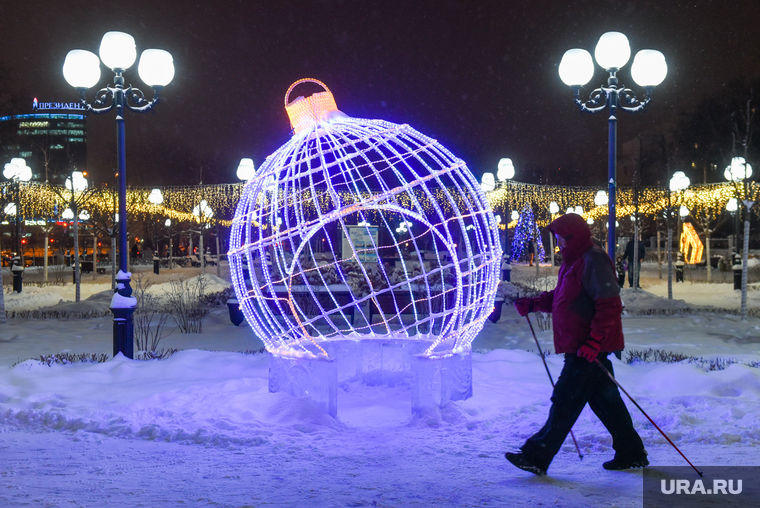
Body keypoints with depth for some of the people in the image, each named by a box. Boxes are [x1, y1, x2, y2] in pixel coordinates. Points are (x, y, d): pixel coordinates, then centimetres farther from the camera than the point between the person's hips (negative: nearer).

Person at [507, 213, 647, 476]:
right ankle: (631, 453, 24)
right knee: (603, 399, 15)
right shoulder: (573, 262, 17)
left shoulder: (593, 261, -16)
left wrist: (594, 341, -27)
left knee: (565, 401, -6)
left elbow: (610, 305, -22)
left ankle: (538, 456, -3)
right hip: (580, 347, 10)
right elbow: (559, 297, 24)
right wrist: (533, 304, 10)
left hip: (588, 349, -10)